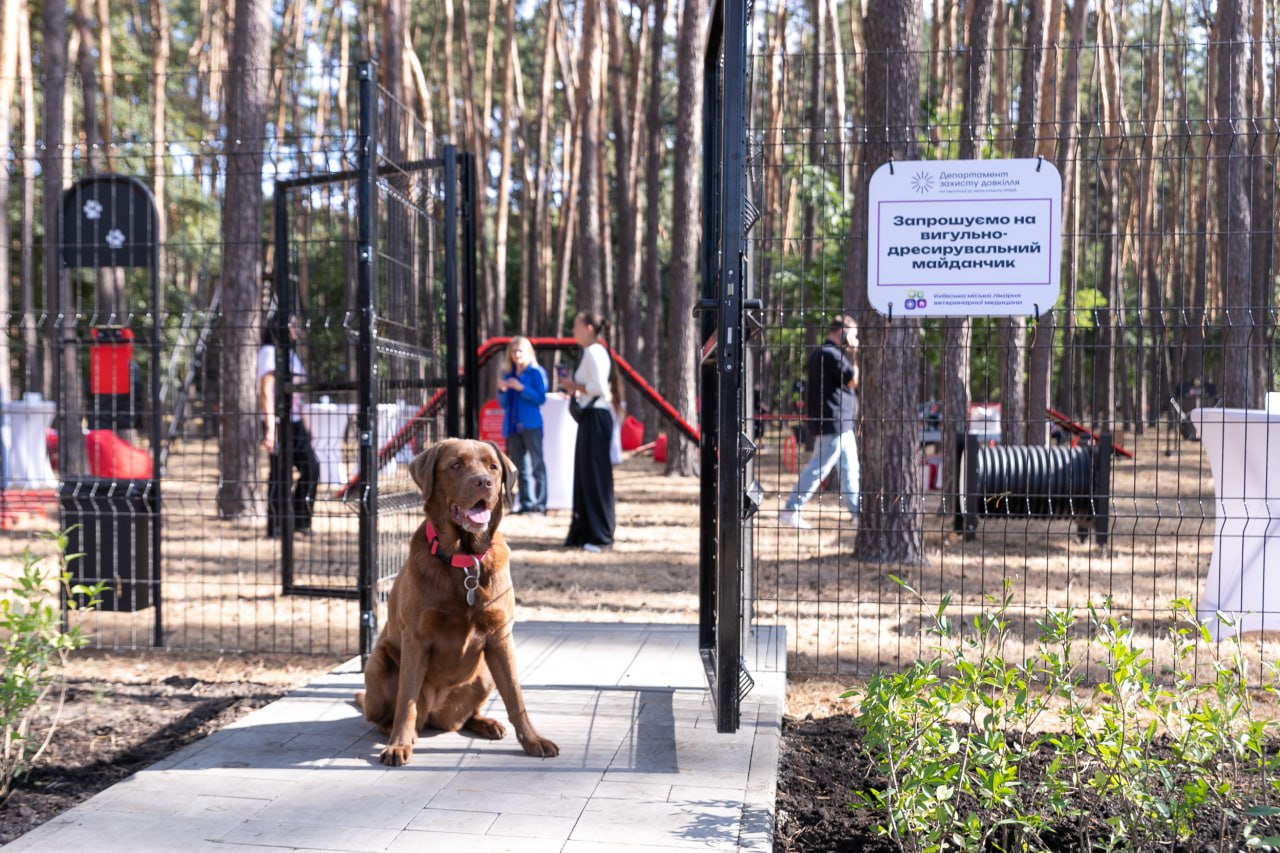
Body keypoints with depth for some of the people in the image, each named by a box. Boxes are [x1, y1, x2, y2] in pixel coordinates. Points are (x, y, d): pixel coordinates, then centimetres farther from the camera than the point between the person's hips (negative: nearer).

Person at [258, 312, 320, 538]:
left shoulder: (291, 353, 17)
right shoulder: (269, 352, -8)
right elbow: (266, 392, -15)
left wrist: (304, 425, 17)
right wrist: (270, 428, -21)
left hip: (295, 422, 8)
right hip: (279, 423, -8)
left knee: (311, 468, 4)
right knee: (280, 475, -2)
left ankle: (300, 520, 14)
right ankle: (276, 526, 7)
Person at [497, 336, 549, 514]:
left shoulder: (536, 372, -2)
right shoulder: (508, 374, 14)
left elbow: (540, 398, -10)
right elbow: (503, 404, 15)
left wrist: (521, 388, -17)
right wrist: (502, 390, -5)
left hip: (531, 425, -6)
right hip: (512, 426, 6)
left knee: (536, 464, -5)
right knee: (520, 467, 8)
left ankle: (540, 502, -4)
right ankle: (526, 501, 13)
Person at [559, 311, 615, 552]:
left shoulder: (593, 352, -12)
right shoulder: (593, 352, 18)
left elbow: (599, 387, -21)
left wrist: (574, 385, -9)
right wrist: (572, 386, 8)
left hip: (596, 417, -10)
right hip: (590, 416, 10)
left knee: (595, 475, -5)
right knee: (585, 475, 12)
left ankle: (599, 535, 0)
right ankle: (584, 532, 19)